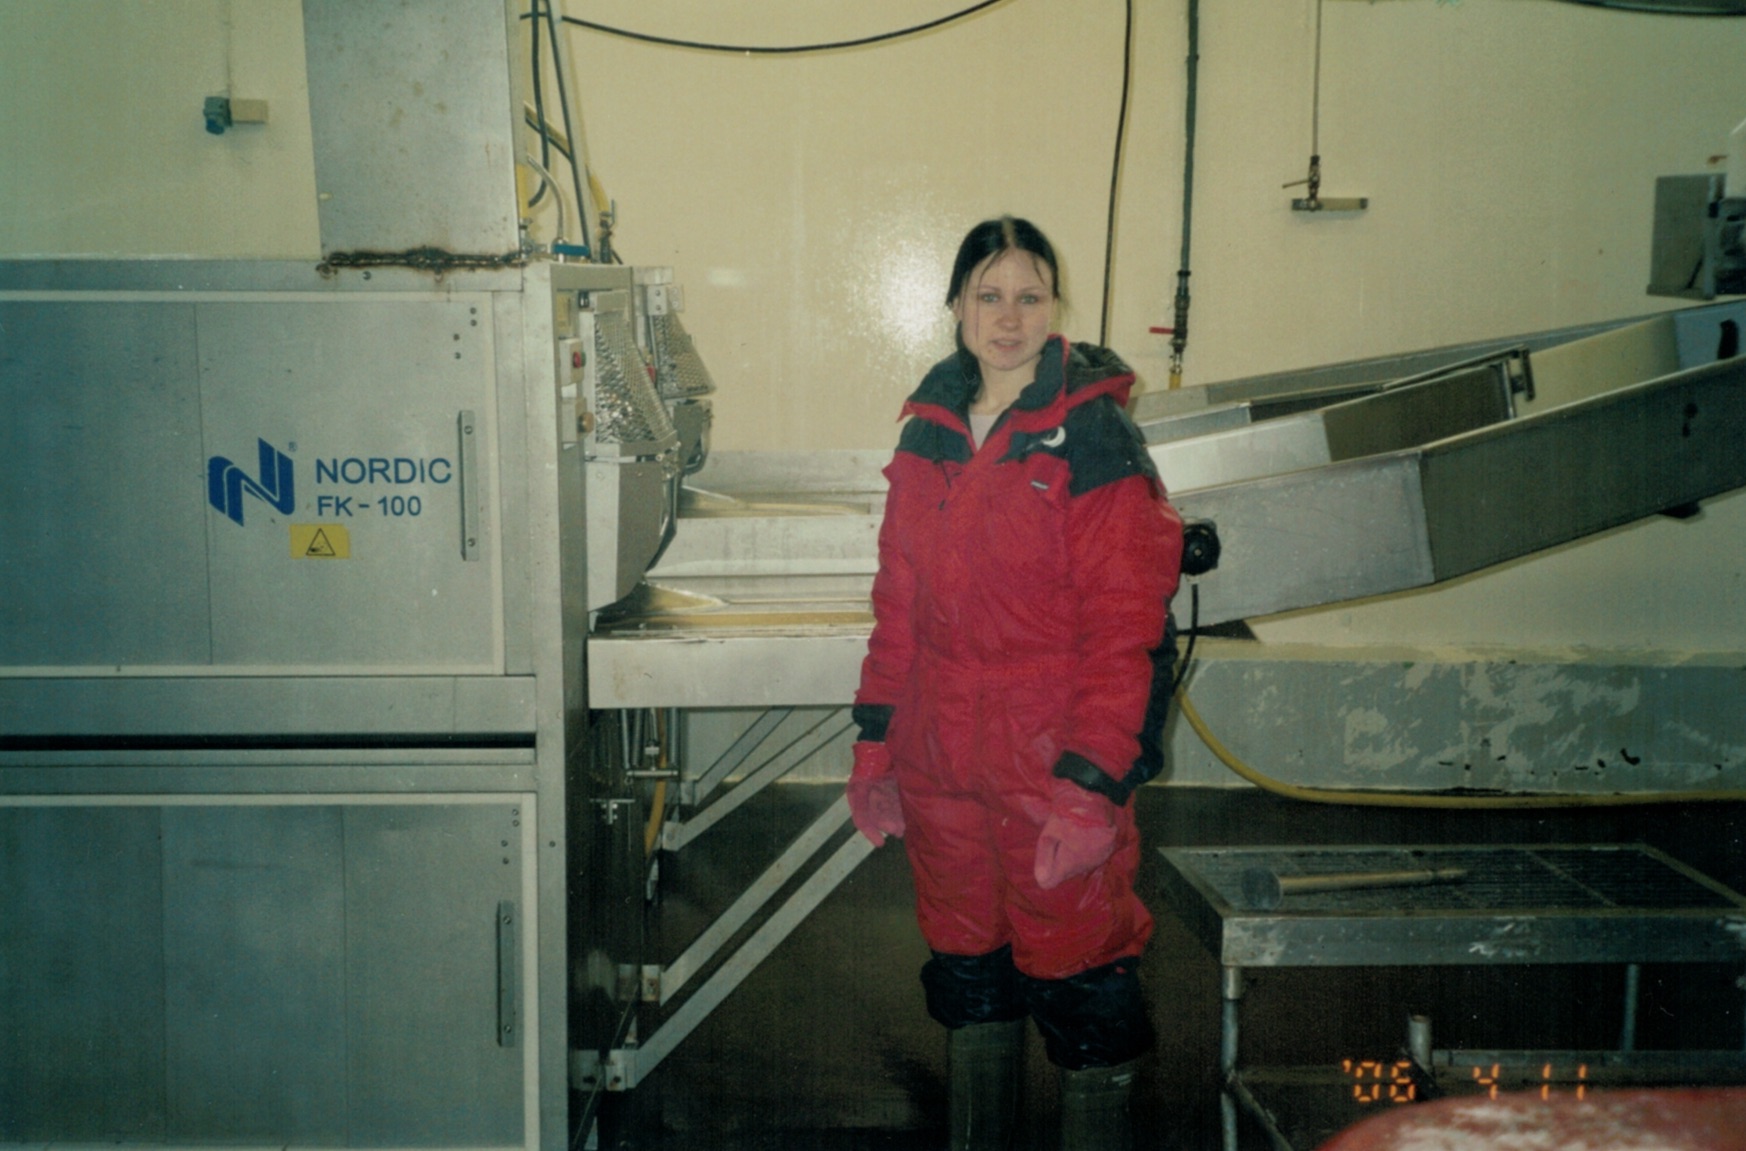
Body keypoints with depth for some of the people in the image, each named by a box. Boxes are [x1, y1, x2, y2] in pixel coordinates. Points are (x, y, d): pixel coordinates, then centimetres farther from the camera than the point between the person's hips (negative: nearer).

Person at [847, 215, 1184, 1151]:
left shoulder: (1095, 440, -8)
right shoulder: (928, 435, 9)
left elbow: (1128, 626, -13)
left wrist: (1093, 785, -19)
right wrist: (875, 747, 10)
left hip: (1051, 761, -5)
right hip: (941, 760, 6)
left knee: (1075, 973, 2)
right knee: (965, 967, 17)